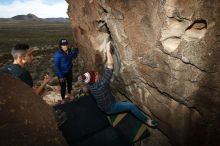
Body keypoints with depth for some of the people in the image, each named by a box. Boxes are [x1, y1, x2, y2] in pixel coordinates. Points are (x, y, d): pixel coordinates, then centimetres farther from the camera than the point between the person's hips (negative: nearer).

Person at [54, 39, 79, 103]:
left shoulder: (69, 51, -9)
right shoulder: (58, 54, -26)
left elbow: (74, 56, 11)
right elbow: (56, 66, -23)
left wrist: (76, 49, -6)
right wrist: (60, 76, -23)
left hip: (69, 72, 6)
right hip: (62, 74, -6)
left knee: (69, 84, 25)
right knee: (63, 87, 9)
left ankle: (69, 95, 52)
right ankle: (63, 100, 34)